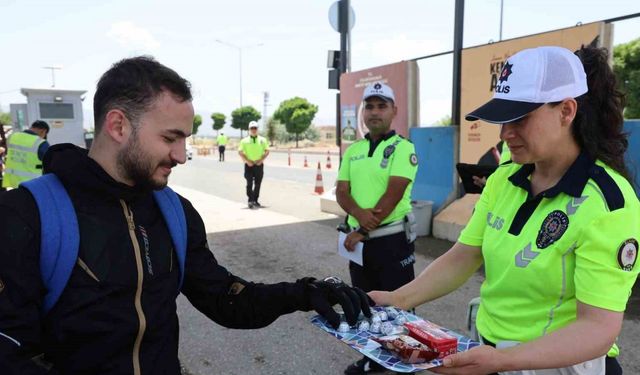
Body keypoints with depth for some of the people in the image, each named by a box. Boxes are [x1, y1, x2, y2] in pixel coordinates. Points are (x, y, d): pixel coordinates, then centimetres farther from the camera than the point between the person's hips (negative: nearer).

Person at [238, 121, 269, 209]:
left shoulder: (262, 140, 7)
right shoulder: (244, 140, 2)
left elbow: (267, 151, 5)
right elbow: (240, 152, -1)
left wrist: (261, 160, -9)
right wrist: (247, 161, -12)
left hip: (259, 164, 2)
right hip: (249, 165, -2)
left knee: (258, 184, 8)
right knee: (249, 183, -6)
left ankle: (255, 201, 20)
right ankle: (250, 201, -2)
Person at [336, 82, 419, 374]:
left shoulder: (403, 148, -7)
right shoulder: (353, 150, 10)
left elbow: (393, 194, -17)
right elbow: (341, 192, 5)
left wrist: (361, 232, -17)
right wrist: (359, 214, -17)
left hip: (392, 239, -6)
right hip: (358, 238, 6)